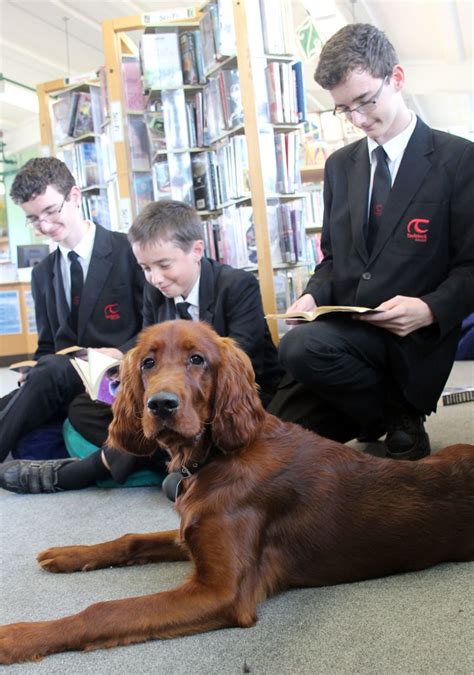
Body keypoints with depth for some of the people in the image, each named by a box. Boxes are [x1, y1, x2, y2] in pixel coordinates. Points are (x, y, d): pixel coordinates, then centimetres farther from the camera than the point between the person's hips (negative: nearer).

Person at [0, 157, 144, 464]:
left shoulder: (130, 251, 0)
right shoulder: (42, 274, 17)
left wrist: (121, 353, -20)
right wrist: (35, 375, -2)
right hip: (62, 385, 5)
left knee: (52, 371, -34)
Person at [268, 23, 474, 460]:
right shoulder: (340, 165, 14)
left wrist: (430, 309, -22)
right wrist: (314, 296, -2)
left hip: (409, 338, -5)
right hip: (341, 333, 5)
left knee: (301, 346, -32)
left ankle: (400, 418, -6)